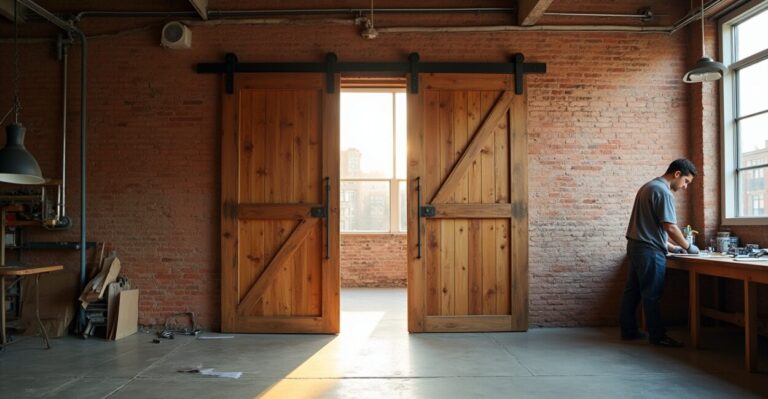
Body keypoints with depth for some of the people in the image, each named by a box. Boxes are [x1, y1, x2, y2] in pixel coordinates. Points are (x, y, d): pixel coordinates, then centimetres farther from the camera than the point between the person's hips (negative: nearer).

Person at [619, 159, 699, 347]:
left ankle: (629, 330, 19)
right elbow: (670, 227, -18)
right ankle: (657, 336, 5)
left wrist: (672, 247, 19)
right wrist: (688, 246, -4)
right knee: (651, 295, -2)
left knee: (633, 290, 12)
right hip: (650, 250, -10)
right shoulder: (663, 191, -13)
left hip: (636, 246, 10)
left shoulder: (648, 186, 18)